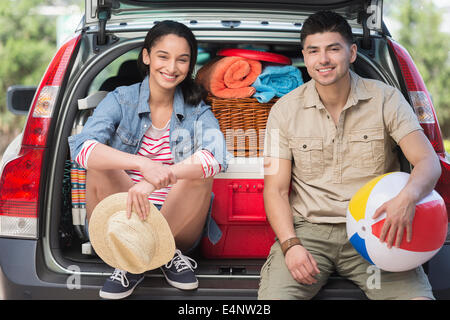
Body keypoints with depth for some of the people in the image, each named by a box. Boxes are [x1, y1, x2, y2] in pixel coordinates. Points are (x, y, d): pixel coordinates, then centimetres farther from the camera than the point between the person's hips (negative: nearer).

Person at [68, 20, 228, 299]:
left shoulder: (197, 112, 0)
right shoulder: (121, 100, -2)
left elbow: (216, 156, -23)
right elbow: (81, 147, -22)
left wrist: (155, 180, -40)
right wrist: (143, 165, -40)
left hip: (178, 224, 0)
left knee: (199, 173, -26)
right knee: (100, 164, -24)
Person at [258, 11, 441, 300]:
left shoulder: (386, 99, 2)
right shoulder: (285, 111, 5)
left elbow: (429, 162, -7)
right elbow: (275, 190, 3)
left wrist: (408, 197, -30)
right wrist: (291, 244, -15)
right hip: (308, 229, 0)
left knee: (416, 294, -24)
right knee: (273, 296, -26)